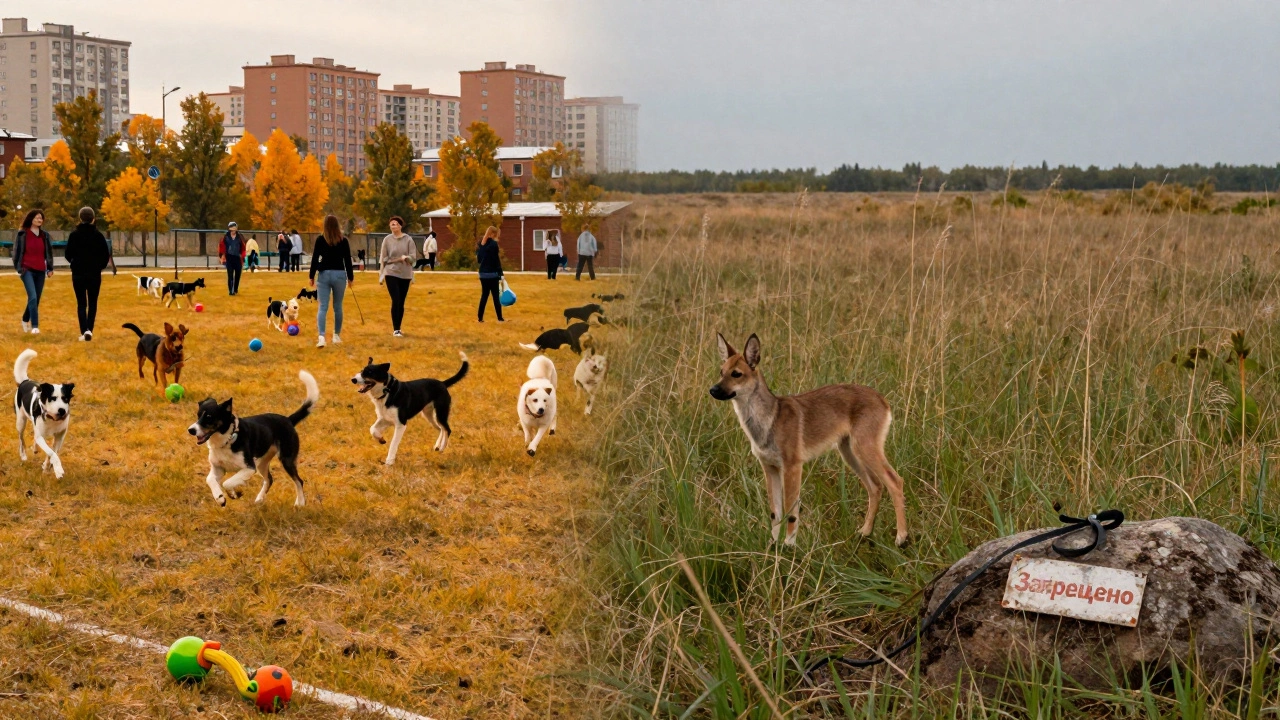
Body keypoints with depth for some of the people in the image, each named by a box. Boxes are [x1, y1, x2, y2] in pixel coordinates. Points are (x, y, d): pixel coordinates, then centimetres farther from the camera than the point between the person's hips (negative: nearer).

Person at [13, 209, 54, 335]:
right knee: (33, 297, -18)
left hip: (40, 270, 4)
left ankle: (25, 319, 33)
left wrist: (50, 268, 11)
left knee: (36, 299, 8)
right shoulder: (23, 234, -2)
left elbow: (49, 252, 16)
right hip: (27, 270, -4)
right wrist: (18, 268, -5)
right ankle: (35, 326, -19)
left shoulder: (45, 236, 10)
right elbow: (17, 251, 0)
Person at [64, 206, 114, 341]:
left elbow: (68, 254, -4)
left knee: (81, 303, 6)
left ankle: (83, 332, -4)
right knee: (92, 302, 11)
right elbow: (106, 254, -5)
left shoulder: (74, 235, -5)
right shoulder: (98, 235, -4)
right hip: (95, 274, 0)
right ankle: (89, 329, -4)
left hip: (78, 273, 0)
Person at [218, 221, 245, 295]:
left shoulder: (239, 238, 2)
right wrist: (220, 256, -3)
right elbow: (221, 245, 2)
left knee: (238, 275, 9)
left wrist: (243, 259, 6)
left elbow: (243, 248, 7)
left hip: (237, 258, 2)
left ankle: (235, 289, 26)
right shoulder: (226, 237, -2)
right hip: (229, 258, -2)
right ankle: (230, 291, -3)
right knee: (230, 275, -4)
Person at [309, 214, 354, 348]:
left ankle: (321, 337, -18)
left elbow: (315, 259, -1)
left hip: (324, 274, -1)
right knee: (338, 307, 14)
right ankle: (336, 336, 23)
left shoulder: (320, 240, -2)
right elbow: (348, 260, 2)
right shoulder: (343, 241, 0)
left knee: (323, 307, -3)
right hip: (340, 274, 1)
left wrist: (312, 277, 8)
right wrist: (350, 277, 13)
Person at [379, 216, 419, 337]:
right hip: (391, 273, -2)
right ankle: (395, 330, -9)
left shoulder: (408, 239, 1)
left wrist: (405, 257, -21)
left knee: (401, 303, 7)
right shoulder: (387, 240, 0)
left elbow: (413, 256, -1)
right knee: (396, 301, -12)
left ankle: (398, 328, 18)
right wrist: (381, 273, 1)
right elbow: (383, 258, 3)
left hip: (405, 274, 2)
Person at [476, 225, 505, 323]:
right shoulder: (493, 244, -11)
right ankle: (500, 318, 1)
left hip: (483, 274, 7)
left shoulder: (481, 244, 10)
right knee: (496, 296, -1)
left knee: (484, 295, 12)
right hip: (492, 274, -7)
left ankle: (480, 317, 11)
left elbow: (479, 259, 10)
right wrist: (500, 276, -11)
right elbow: (496, 261, -13)